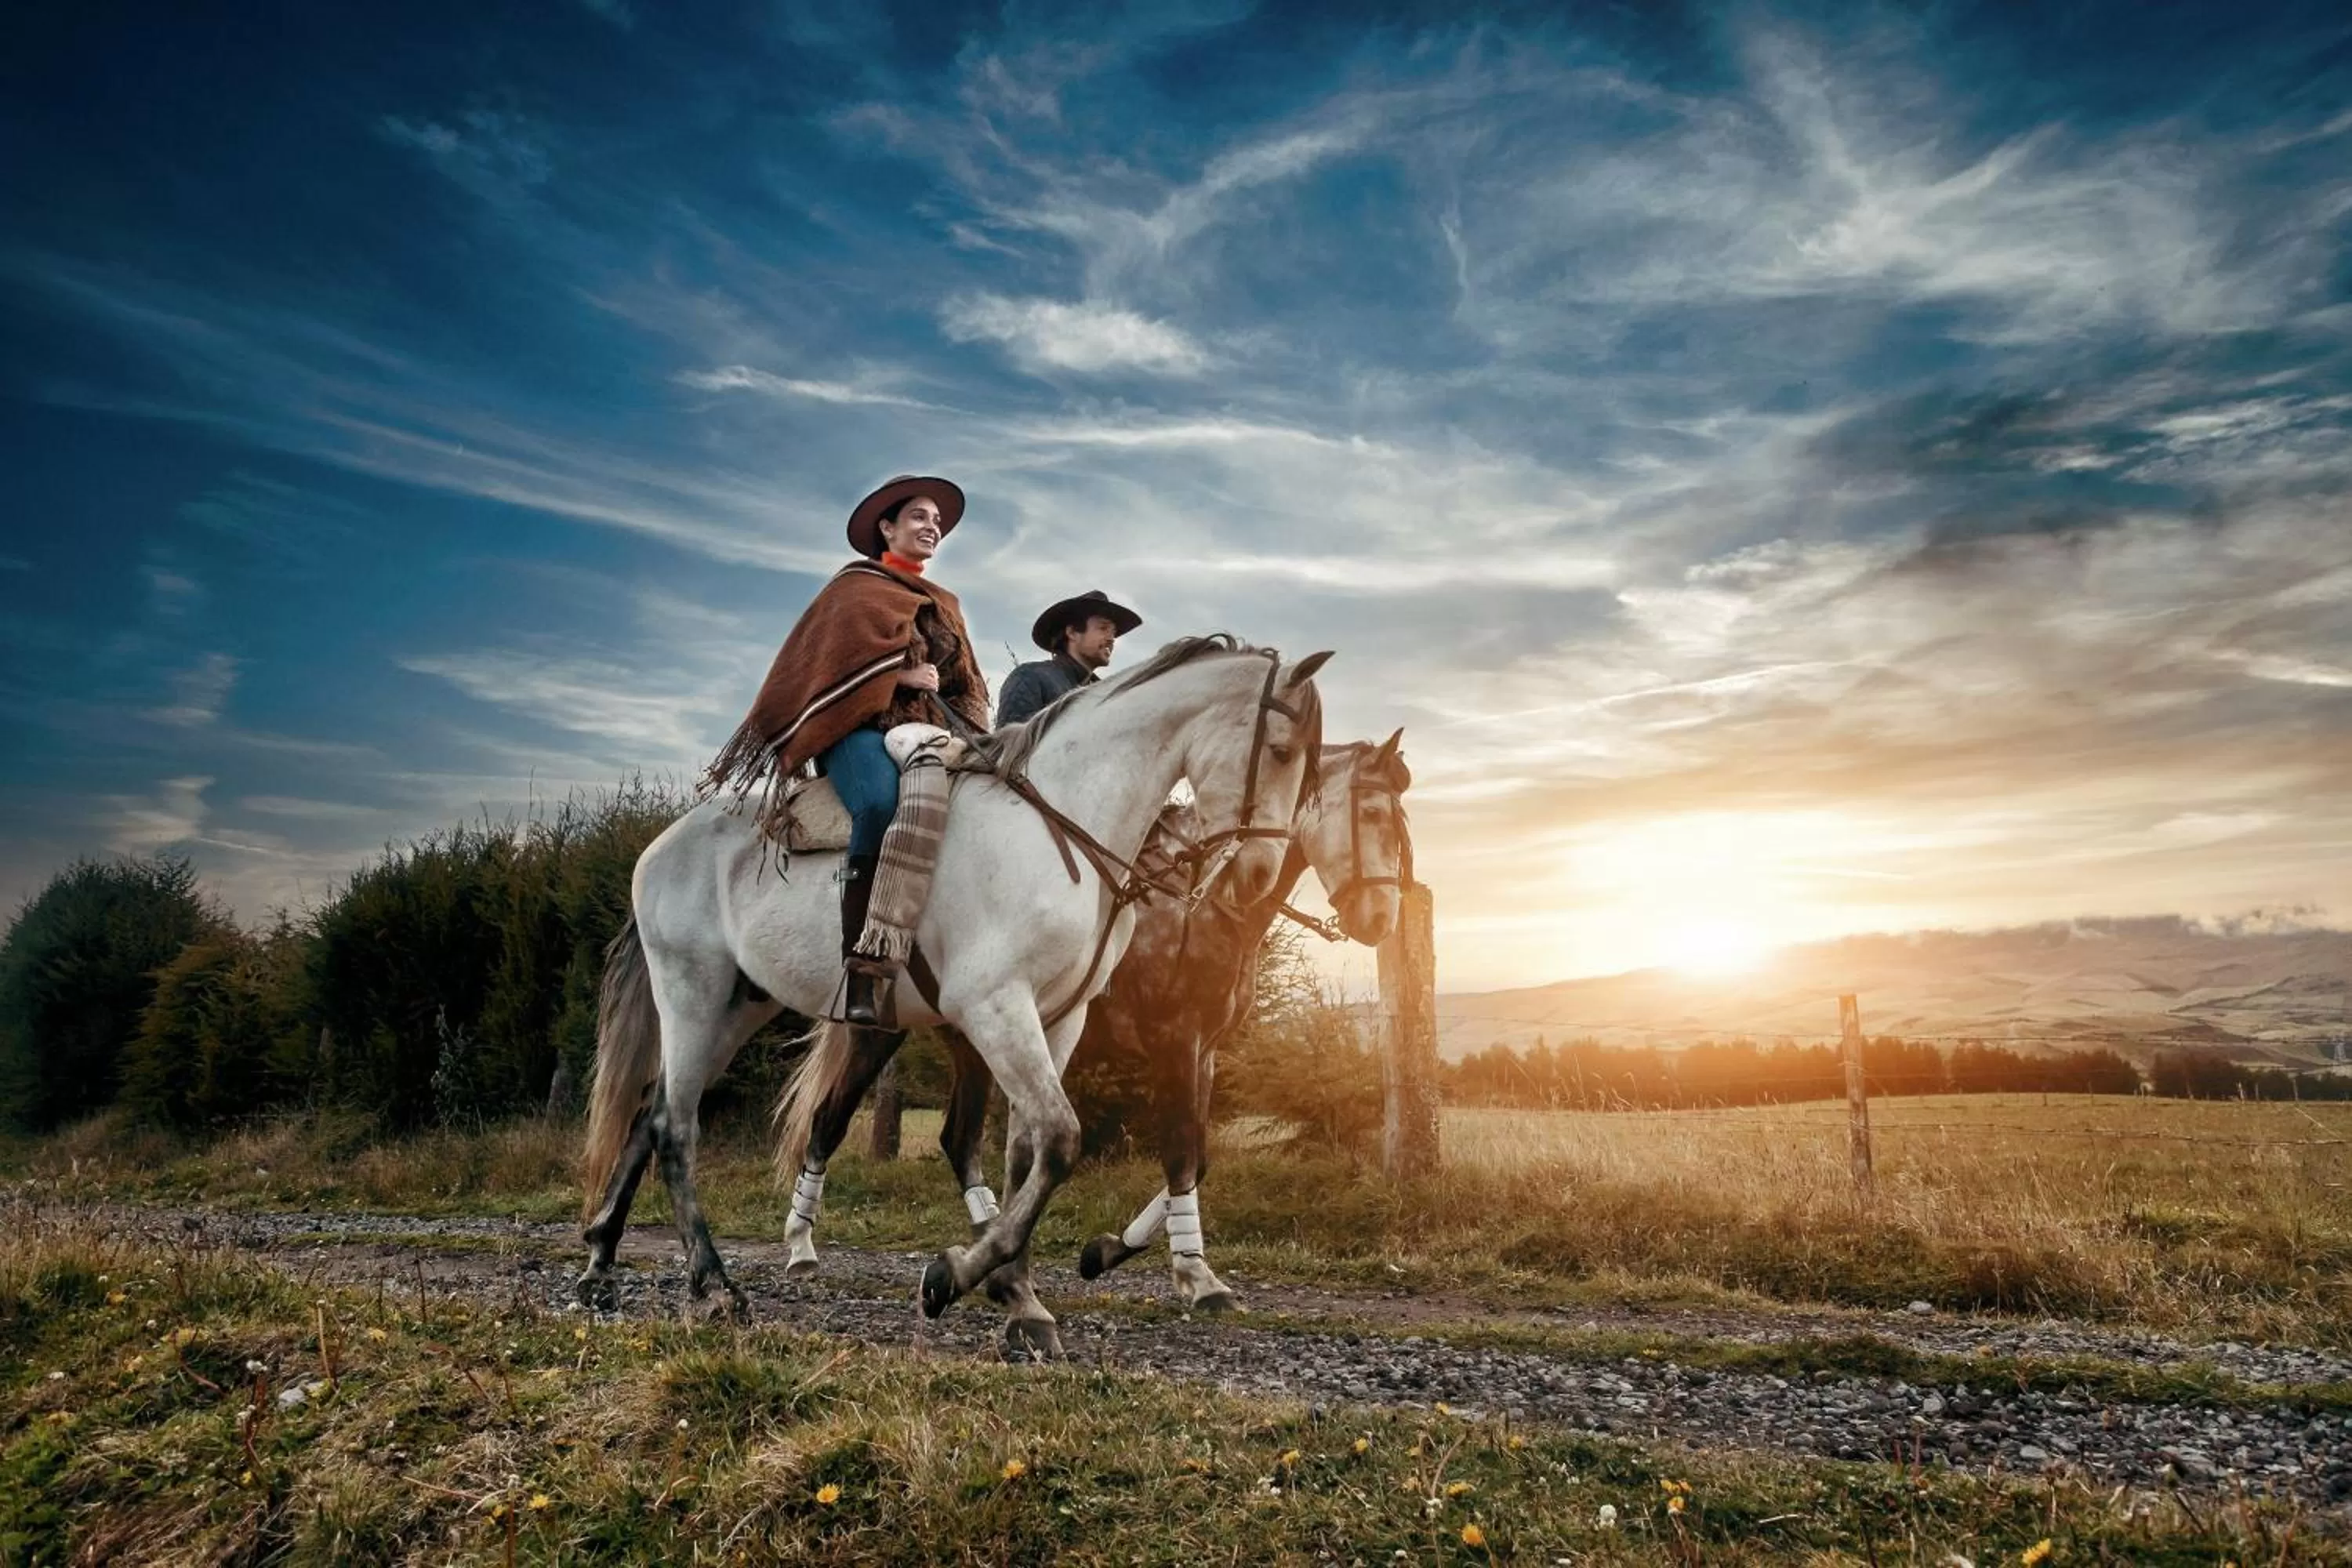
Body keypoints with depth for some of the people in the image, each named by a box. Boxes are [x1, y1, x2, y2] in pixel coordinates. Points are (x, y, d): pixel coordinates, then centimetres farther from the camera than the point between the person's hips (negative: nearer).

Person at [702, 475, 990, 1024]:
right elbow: (831, 661, -3)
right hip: (862, 726, -6)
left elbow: (968, 684, 24)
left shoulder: (945, 605, 26)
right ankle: (858, 968, -36)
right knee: (881, 803, -38)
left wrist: (972, 734, 4)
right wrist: (900, 674, -14)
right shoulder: (855, 587, 10)